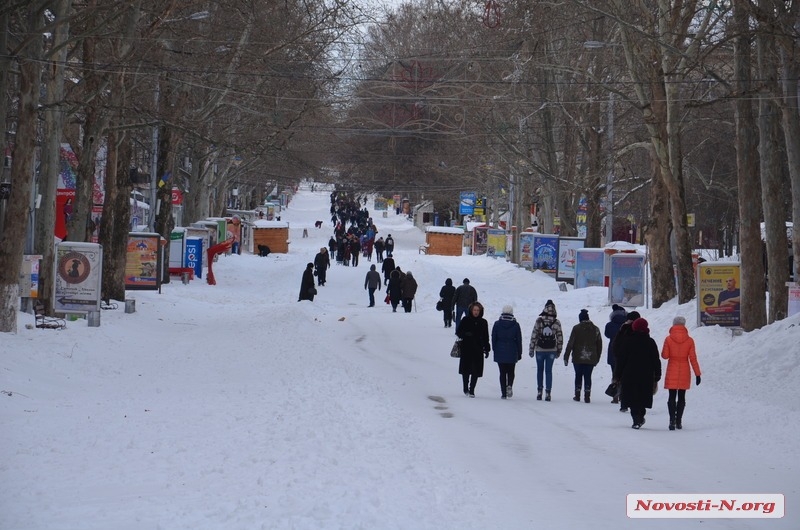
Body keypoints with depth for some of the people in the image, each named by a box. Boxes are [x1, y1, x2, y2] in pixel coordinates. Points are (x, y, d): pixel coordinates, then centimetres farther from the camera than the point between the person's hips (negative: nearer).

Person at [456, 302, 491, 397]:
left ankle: (471, 390, 3)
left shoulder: (483, 322, 7)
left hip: (478, 350, 1)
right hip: (466, 349, -1)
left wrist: (487, 349, 9)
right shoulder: (465, 320, 1)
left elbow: (486, 337, 12)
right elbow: (458, 331, 3)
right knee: (466, 370, 4)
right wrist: (465, 334, -18)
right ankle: (465, 388, 21)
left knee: (476, 371, -4)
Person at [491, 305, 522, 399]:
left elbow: (493, 339, 1)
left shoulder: (497, 324, -1)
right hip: (512, 353, 0)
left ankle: (503, 393, 2)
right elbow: (519, 340, 1)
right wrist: (519, 353, 9)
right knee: (511, 372, 13)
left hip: (500, 353, 0)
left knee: (502, 373, 6)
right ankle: (509, 385, -14)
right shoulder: (515, 325, -3)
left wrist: (495, 350, 11)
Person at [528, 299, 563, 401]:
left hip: (540, 350, 0)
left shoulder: (539, 321, -9)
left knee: (540, 370, 14)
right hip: (551, 350, 1)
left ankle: (539, 391, 14)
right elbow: (560, 338, -1)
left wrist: (531, 349, 2)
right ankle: (548, 393, 1)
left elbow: (534, 335, -7)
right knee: (549, 371, 6)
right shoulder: (557, 323, -6)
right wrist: (559, 350, 11)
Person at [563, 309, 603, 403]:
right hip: (591, 359, 2)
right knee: (588, 376, 6)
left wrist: (566, 357, -2)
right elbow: (599, 345, 8)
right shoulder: (596, 329, 4)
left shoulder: (576, 328, -5)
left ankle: (577, 395, 14)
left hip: (578, 358, -2)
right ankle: (587, 396, -2)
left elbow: (570, 343, -6)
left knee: (578, 375, 12)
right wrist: (597, 358, 16)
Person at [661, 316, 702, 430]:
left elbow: (664, 356, -4)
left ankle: (672, 420, -15)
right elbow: (693, 358, -4)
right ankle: (678, 421, 10)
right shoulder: (689, 340, -5)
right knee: (681, 396, 10)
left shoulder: (668, 339, -7)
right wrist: (697, 374, 0)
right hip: (685, 372, 1)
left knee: (672, 396, 1)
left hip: (672, 372, -1)